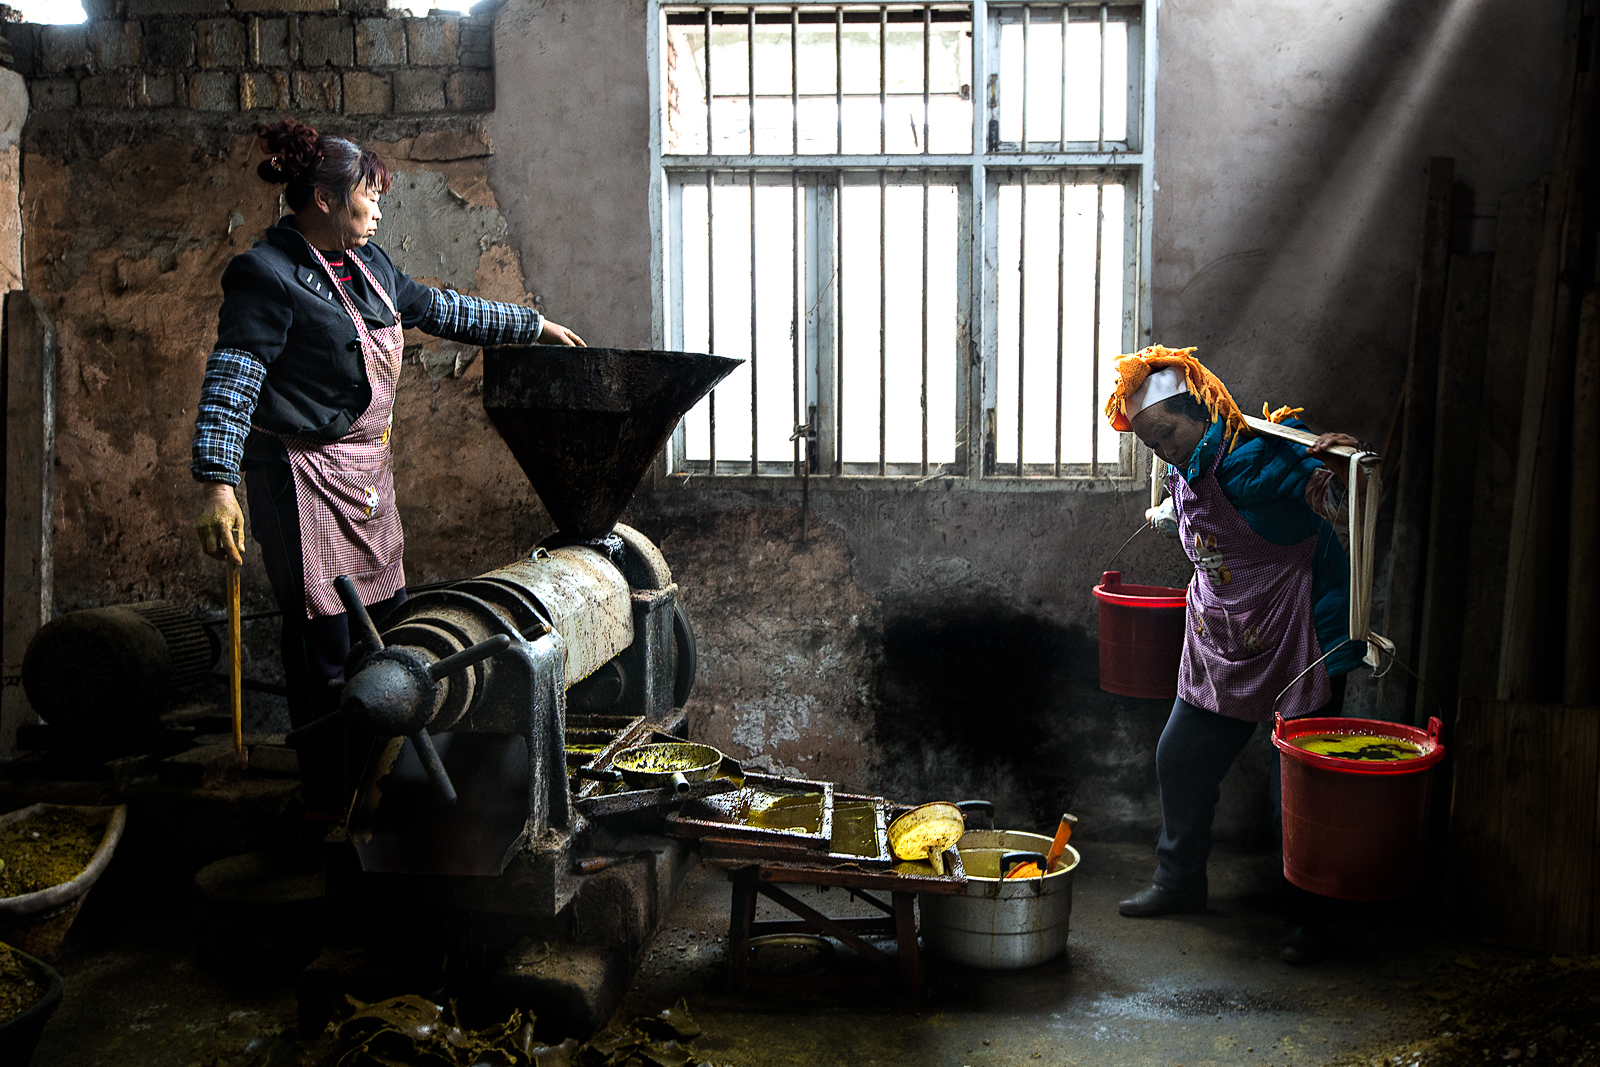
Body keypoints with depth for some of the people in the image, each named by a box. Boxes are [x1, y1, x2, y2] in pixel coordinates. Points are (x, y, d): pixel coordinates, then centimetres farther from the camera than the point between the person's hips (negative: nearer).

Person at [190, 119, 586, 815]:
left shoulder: (365, 264, 12)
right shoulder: (267, 275, -14)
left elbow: (440, 310, 24)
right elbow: (228, 385, -20)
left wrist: (534, 326, 28)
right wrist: (216, 485, -29)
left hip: (368, 469, 9)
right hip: (306, 476, -9)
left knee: (387, 618, 15)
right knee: (326, 640, -3)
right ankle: (331, 799, 11)